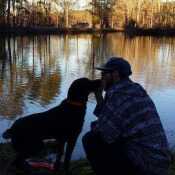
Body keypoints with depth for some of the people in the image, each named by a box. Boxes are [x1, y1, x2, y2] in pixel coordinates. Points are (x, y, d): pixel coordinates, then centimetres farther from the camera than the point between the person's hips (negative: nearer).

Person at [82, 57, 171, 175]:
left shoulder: (118, 94, -15)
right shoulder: (134, 90, 15)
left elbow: (105, 134, -18)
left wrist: (94, 126, 4)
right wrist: (100, 100, 11)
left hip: (141, 164, -9)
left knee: (90, 140, -4)